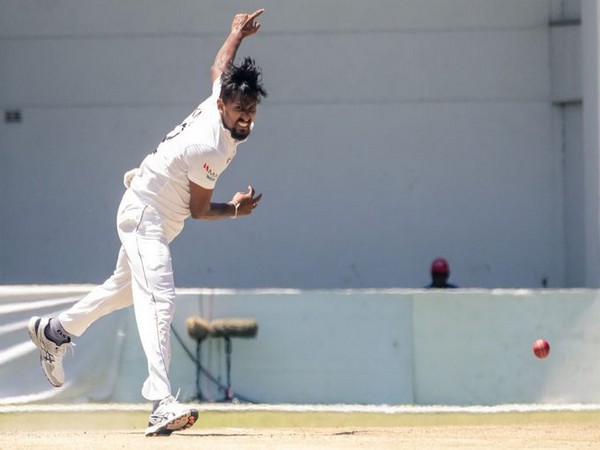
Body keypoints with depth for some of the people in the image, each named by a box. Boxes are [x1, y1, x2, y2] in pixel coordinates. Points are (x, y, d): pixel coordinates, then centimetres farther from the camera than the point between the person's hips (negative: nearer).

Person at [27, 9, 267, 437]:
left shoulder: (220, 99, -9)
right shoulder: (208, 149, -32)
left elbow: (220, 65, 16)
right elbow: (199, 209, -17)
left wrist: (237, 33, 31)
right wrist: (233, 209, -29)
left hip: (159, 219, 11)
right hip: (146, 216, -11)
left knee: (128, 286, 28)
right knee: (158, 300, -25)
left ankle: (54, 330, 49)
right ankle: (162, 403, -40)